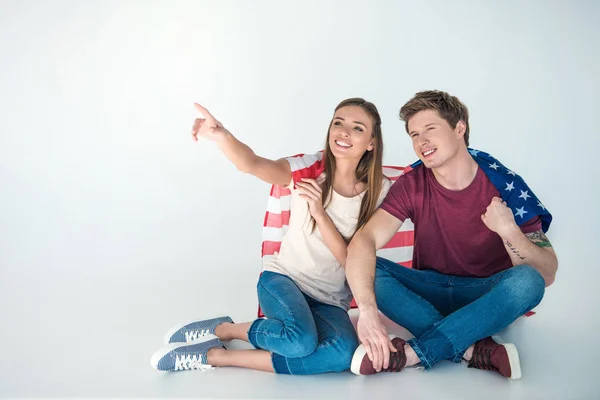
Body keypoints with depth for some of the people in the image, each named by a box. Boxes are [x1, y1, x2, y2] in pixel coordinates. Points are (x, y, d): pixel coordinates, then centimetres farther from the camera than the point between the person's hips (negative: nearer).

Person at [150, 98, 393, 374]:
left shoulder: (378, 193, -4)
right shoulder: (308, 169, -7)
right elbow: (252, 164, -28)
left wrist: (319, 212, -23)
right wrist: (221, 136, -49)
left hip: (330, 301, 3)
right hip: (283, 279, -2)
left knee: (344, 353, -31)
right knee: (301, 339, -35)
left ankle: (215, 356, -17)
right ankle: (221, 330, -5)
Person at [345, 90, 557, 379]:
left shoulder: (504, 185, -15)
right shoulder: (412, 185, -11)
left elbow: (547, 275, -17)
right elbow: (364, 240, -27)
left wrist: (508, 230, -36)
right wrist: (367, 311, -43)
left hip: (486, 298, -1)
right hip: (431, 291, 2)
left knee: (527, 280, -33)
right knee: (368, 269, -23)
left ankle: (413, 353, -32)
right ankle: (474, 348, -29)